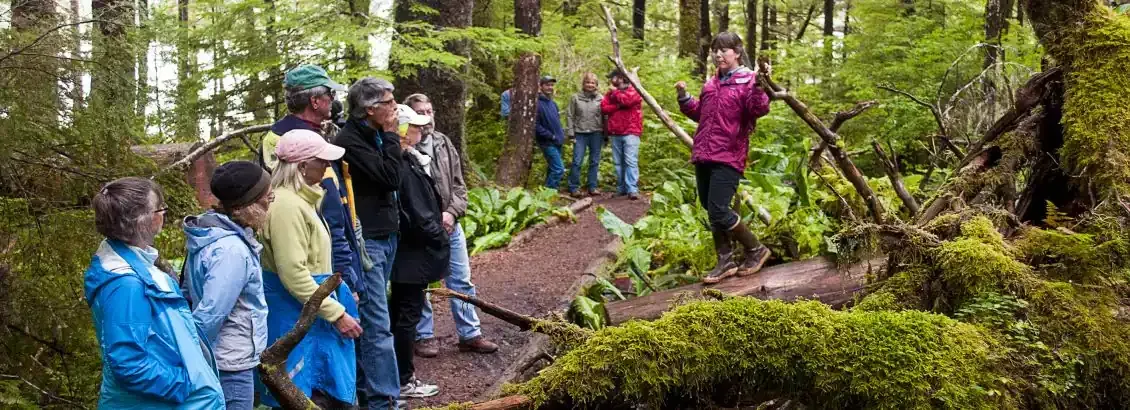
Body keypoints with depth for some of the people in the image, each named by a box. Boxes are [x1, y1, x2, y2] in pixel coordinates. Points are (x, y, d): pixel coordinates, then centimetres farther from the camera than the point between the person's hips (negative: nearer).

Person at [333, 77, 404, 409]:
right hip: (366, 241, -9)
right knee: (378, 325, -9)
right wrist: (392, 135, -12)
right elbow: (391, 178, -20)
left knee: (369, 320, 13)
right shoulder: (349, 140, -16)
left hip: (384, 236, 9)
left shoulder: (374, 136, 11)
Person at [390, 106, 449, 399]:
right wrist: (439, 238, -9)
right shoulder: (403, 168, -24)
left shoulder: (406, 160, 7)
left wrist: (435, 225, 6)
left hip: (404, 250, 10)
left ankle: (399, 369, 31)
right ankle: (403, 381, 11)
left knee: (399, 310, 18)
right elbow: (418, 215, -23)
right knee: (409, 313, 0)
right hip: (413, 253, -10)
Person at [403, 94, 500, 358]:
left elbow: (459, 185, 9)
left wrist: (451, 213, -7)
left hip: (450, 226, 6)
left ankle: (470, 334, 20)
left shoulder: (444, 144, 6)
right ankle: (424, 336, 20)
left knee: (462, 281, 10)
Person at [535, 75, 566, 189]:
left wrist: (562, 132, 9)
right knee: (559, 169, -13)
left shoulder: (553, 103, 12)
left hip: (557, 142, 8)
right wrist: (551, 136, -17)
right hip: (547, 143, -8)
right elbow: (536, 125, -19)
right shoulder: (537, 104, -15)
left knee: (552, 169, 15)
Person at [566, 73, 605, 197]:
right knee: (577, 161, -4)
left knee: (594, 162, 6)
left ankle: (592, 187, 15)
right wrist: (571, 133, -4)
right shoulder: (576, 98, 3)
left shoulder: (600, 98, 5)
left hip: (596, 134, 1)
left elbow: (604, 117, 6)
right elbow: (569, 116, 3)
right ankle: (574, 188, 4)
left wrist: (606, 135, 2)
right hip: (580, 134, -1)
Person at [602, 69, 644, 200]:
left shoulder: (634, 90, 3)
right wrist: (618, 106, -10)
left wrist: (615, 92, -1)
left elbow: (626, 100, -17)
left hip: (630, 132, -6)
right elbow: (603, 107, 4)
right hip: (615, 133, 6)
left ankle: (632, 189, -17)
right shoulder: (611, 92, 18)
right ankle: (621, 188, 14)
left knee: (630, 161, -13)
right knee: (618, 162, 7)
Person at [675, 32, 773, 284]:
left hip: (728, 158, -8)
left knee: (718, 211, -15)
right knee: (711, 211, 11)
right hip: (703, 156, 8)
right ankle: (725, 261, 23)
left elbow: (759, 110, -21)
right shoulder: (711, 83, 18)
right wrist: (684, 98, 16)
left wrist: (758, 87, -37)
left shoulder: (747, 81, -5)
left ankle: (756, 250, 6)